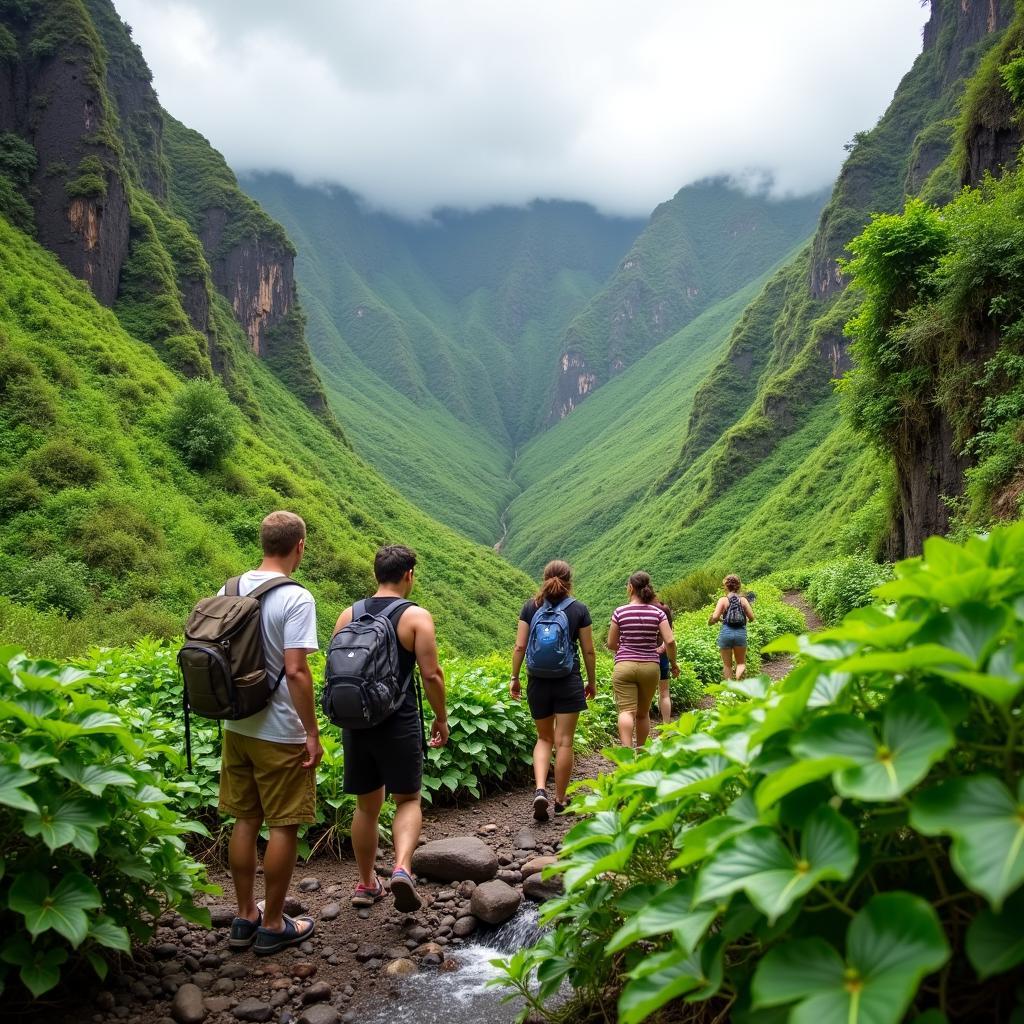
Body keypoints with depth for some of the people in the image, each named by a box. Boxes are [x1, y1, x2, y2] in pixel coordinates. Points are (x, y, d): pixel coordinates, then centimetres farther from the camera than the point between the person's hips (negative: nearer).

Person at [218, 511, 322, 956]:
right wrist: (312, 732, -14)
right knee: (284, 826, 6)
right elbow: (295, 671, -22)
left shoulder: (230, 590, 3)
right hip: (281, 734, -7)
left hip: (238, 728, 7)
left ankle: (245, 917, 29)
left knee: (246, 820, 17)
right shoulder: (296, 598, -18)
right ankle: (273, 926, 18)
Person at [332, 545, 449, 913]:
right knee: (408, 800, 12)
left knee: (367, 805, 18)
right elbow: (431, 675, -11)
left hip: (355, 723, 4)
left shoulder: (348, 615, 5)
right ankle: (402, 868, -10)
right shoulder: (416, 617, -8)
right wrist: (441, 718, 2)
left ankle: (366, 884, 27)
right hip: (399, 724, -4)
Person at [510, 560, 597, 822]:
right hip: (568, 682, -2)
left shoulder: (531, 607, 1)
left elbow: (519, 646, -2)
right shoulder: (579, 609, -2)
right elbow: (588, 651, 1)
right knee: (564, 741, 6)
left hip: (538, 682, 2)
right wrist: (592, 681, 12)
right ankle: (560, 800, 15)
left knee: (544, 738, 16)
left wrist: (514, 677, 7)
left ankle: (540, 790, -3)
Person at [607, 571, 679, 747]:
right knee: (643, 713, 17)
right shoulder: (658, 613, 0)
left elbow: (611, 644, 4)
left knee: (626, 711, -9)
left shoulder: (620, 612, -3)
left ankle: (627, 750, -28)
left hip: (624, 666, -3)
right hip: (650, 667, 3)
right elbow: (670, 641, -7)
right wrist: (673, 663, 8)